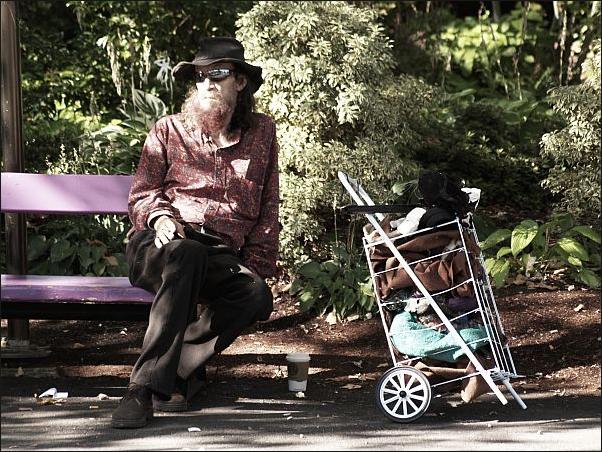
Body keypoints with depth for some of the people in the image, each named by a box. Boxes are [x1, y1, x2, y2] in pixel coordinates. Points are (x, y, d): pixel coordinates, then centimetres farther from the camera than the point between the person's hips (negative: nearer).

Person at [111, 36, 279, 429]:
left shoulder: (262, 132, 16)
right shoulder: (169, 130, 12)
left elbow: (267, 210, 18)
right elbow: (141, 194, 10)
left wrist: (255, 266, 5)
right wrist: (159, 217, -14)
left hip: (222, 256, 2)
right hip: (159, 245, -2)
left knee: (257, 295, -32)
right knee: (186, 253, -40)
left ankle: (179, 367, -19)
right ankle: (145, 386, -45)